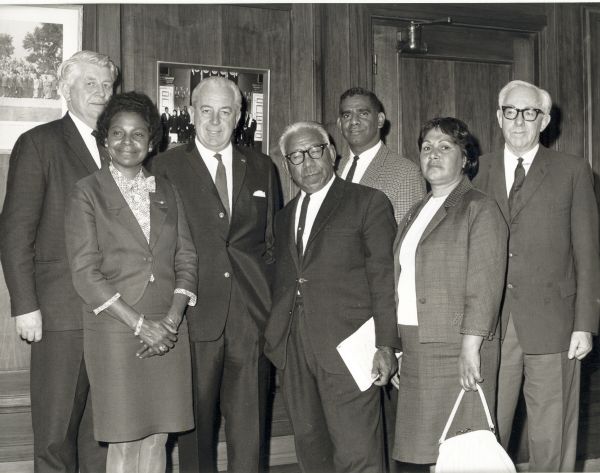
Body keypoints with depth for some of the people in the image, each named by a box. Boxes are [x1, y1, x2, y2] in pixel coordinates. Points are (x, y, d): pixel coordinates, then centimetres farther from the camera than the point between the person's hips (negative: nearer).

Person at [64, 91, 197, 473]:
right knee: (124, 442, 1)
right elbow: (85, 271, -8)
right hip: (115, 332, -3)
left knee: (157, 437, 8)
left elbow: (186, 258, 9)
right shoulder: (88, 193, -1)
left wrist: (172, 318, -6)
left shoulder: (166, 191, 12)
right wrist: (140, 324, -13)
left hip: (169, 331, 4)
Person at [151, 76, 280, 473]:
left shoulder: (262, 168, 14)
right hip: (195, 316, -2)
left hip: (252, 316, 2)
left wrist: (273, 302, 5)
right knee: (196, 422, 5)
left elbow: (274, 241, 15)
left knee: (249, 424, 3)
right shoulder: (166, 167, 5)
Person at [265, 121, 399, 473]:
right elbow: (282, 283, 18)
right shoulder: (284, 217, 20)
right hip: (294, 351, 6)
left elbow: (384, 276, -4)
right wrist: (275, 337, 6)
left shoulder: (369, 202, 2)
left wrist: (386, 345, -11)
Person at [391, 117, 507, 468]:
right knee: (427, 453, 7)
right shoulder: (417, 213, 20)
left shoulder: (480, 208, -3)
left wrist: (470, 350, -19)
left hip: (456, 351, -6)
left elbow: (485, 285, -12)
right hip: (415, 350, 7)